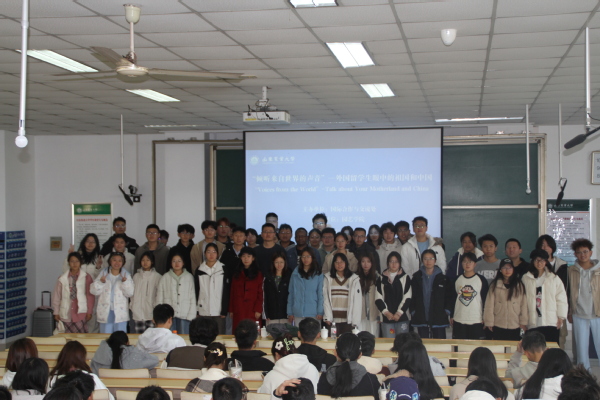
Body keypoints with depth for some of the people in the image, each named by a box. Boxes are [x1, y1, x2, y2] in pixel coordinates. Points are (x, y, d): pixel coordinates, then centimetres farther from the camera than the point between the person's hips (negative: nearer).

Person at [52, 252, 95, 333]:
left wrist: (89, 312, -1)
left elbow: (90, 296, 1)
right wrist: (56, 312, 7)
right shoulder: (62, 278, 5)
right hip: (66, 314, 2)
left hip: (81, 313, -2)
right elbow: (57, 296, 8)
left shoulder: (86, 277, 1)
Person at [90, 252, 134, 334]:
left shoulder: (126, 275, 4)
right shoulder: (103, 274, 5)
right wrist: (101, 282, -18)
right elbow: (93, 291, -1)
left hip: (120, 312, -1)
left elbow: (130, 293, -6)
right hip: (105, 312, 1)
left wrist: (125, 282, -21)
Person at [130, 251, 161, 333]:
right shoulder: (136, 276, 11)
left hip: (151, 312, -3)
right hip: (138, 312, 3)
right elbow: (132, 293, 15)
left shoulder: (157, 276, 1)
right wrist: (131, 306, 8)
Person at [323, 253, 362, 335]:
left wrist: (355, 321, -6)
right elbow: (325, 299, 5)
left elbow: (357, 301, 1)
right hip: (333, 320, 1)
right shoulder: (328, 279, 8)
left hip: (348, 320, -1)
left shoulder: (354, 279, 4)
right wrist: (328, 317, -5)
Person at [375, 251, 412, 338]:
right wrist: (386, 312, -8)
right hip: (386, 318, 1)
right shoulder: (381, 279, 11)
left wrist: (399, 313, -9)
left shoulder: (405, 278, 6)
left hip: (402, 318, -1)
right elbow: (378, 299, 4)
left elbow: (407, 298, 0)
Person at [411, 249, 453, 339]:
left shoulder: (443, 278, 3)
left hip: (439, 318, -1)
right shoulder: (417, 277, 7)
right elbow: (412, 296, 8)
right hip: (421, 318, 1)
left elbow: (449, 296, 5)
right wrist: (413, 311, 0)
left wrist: (446, 310, -3)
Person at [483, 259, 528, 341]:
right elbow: (489, 304, 0)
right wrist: (489, 323, -2)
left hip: (515, 326, 1)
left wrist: (523, 323, 2)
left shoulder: (519, 285, 5)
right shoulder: (494, 285, 2)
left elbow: (524, 304, 5)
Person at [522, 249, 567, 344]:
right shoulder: (526, 278, 7)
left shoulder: (554, 278, 5)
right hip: (533, 323, 1)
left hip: (551, 322, -1)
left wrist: (561, 317, 0)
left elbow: (561, 299, 5)